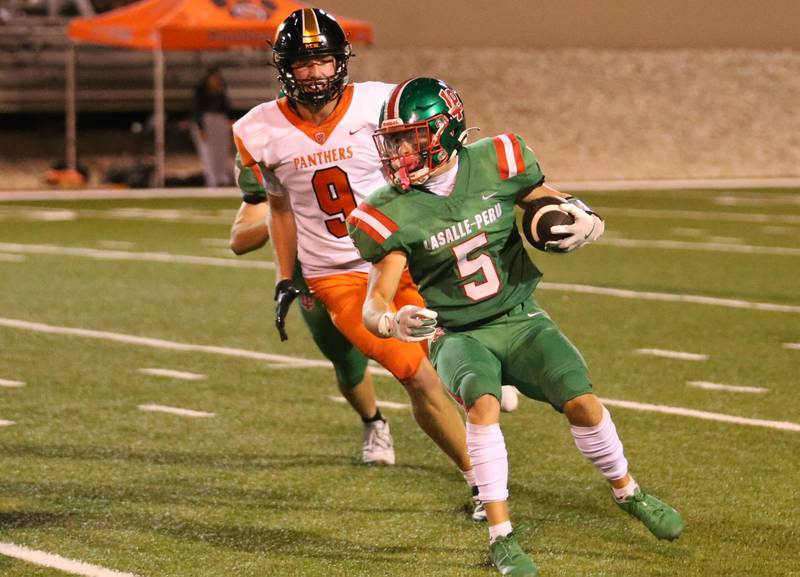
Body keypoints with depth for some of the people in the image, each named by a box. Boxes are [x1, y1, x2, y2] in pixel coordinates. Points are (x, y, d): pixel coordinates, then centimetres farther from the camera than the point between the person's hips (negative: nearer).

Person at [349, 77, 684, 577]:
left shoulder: (496, 165, -9)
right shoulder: (394, 213, -12)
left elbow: (557, 205, 8)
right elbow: (375, 303, -14)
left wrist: (583, 224, -16)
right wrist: (393, 323, -37)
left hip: (521, 322, 1)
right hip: (459, 337, -1)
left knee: (583, 403, -16)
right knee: (483, 402, -31)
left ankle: (629, 493, 15)